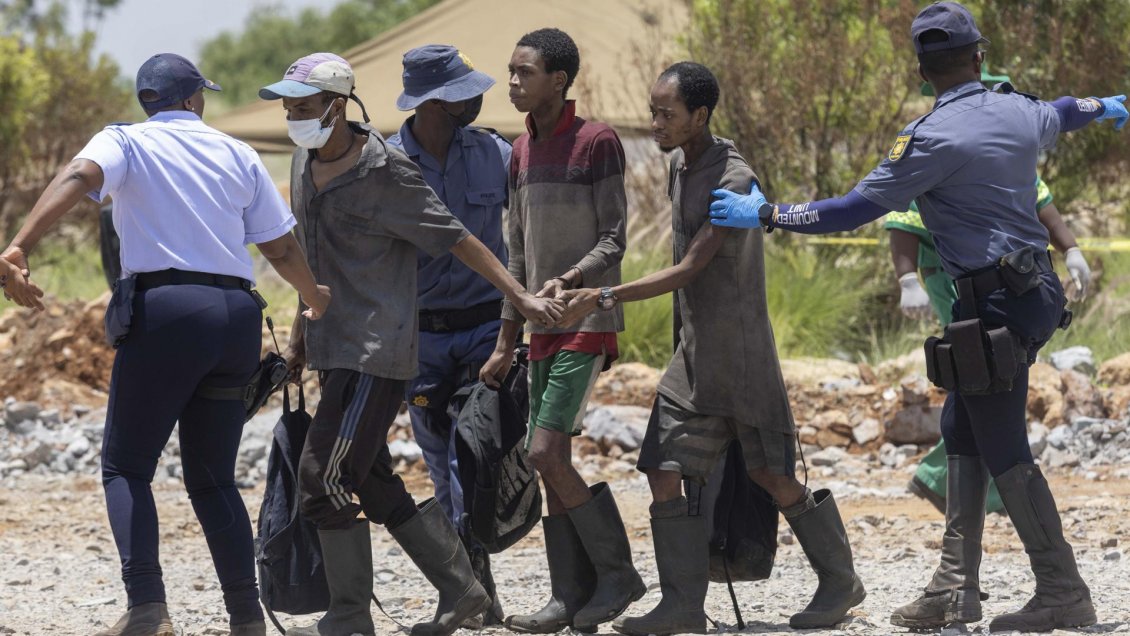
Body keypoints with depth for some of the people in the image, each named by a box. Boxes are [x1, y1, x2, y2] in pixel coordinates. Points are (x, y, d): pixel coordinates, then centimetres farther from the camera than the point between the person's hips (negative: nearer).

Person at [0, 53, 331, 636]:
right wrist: (316, 298, 37)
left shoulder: (126, 142, 7)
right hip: (237, 314, 4)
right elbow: (281, 247, 17)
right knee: (212, 476, 15)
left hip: (165, 309, -4)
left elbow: (78, 177, -16)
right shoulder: (237, 154, 17)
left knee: (124, 465, 2)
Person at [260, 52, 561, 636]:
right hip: (336, 350, 9)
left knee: (323, 476, -12)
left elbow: (456, 239, -11)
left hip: (375, 352, -9)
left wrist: (519, 297, -12)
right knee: (374, 486, 11)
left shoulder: (383, 173, -14)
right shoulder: (305, 162, 10)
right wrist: (300, 336, 24)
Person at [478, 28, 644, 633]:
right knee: (552, 463, 4)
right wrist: (506, 340, 17)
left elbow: (614, 238, -11)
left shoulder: (597, 142, -8)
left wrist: (570, 279, -27)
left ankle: (616, 571, -2)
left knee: (546, 453, -15)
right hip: (543, 330, 7)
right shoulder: (522, 151, 14)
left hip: (587, 325, -7)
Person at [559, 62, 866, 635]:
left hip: (741, 355, -8)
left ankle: (840, 581, 16)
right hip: (692, 352, 8)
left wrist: (605, 298, -26)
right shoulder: (679, 166, 9)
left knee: (773, 476, -1)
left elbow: (688, 270, -23)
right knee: (664, 473, -3)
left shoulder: (734, 180, -19)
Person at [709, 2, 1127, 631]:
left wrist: (766, 215, -6)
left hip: (996, 303, -9)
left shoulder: (934, 137, -15)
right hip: (1036, 289, 9)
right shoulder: (1021, 113, 8)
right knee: (963, 434, 13)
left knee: (1003, 450, -5)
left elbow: (856, 209, -14)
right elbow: (1059, 113, 34)